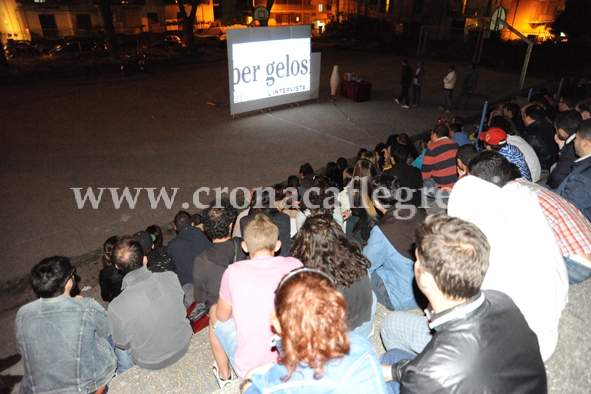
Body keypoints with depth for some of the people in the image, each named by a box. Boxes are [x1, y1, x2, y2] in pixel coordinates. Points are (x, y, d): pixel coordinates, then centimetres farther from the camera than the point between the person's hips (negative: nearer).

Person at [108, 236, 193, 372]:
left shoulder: (117, 307, -30)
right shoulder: (171, 277, -24)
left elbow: (123, 344, -11)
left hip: (151, 363, -3)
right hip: (183, 345, 3)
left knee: (112, 336, 22)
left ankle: (125, 372, 45)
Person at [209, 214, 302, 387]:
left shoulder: (234, 272, -13)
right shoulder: (294, 266, -9)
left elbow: (222, 316, 4)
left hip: (250, 370, -2)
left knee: (214, 312, 22)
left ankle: (224, 375, 41)